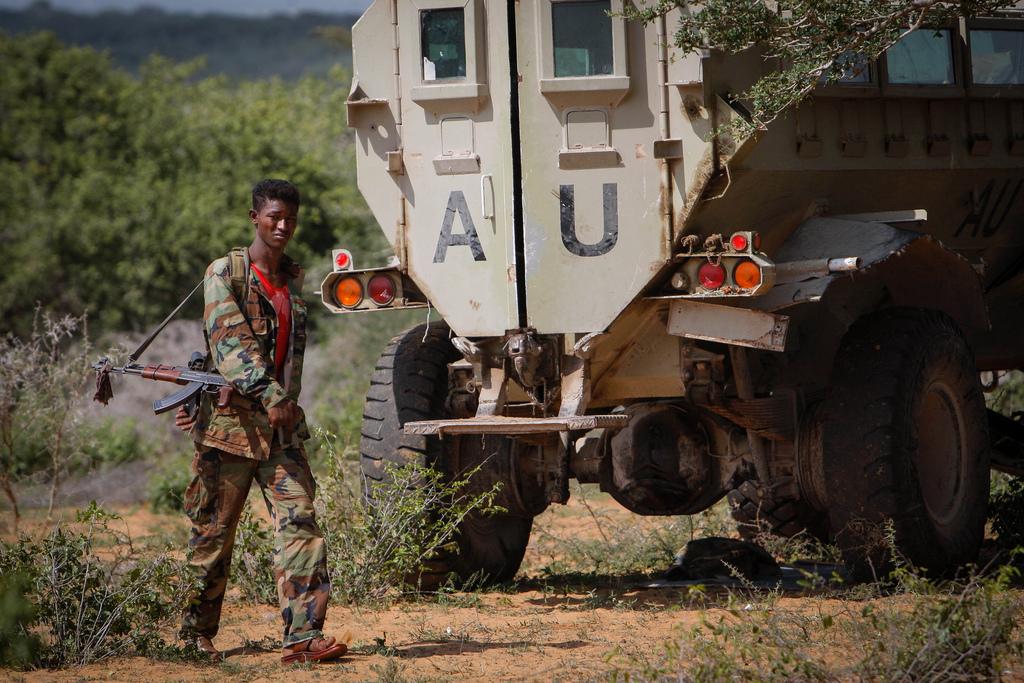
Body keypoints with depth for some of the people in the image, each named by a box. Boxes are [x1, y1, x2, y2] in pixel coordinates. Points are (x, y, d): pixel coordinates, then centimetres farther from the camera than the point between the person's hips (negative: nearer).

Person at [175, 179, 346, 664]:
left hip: (281, 427, 4)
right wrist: (270, 395, -26)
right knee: (213, 532, 4)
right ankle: (195, 633, 19)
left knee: (299, 521, -11)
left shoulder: (293, 279, 14)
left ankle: (304, 636, -17)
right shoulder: (225, 273, -3)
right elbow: (230, 342, -16)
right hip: (230, 423, -4)